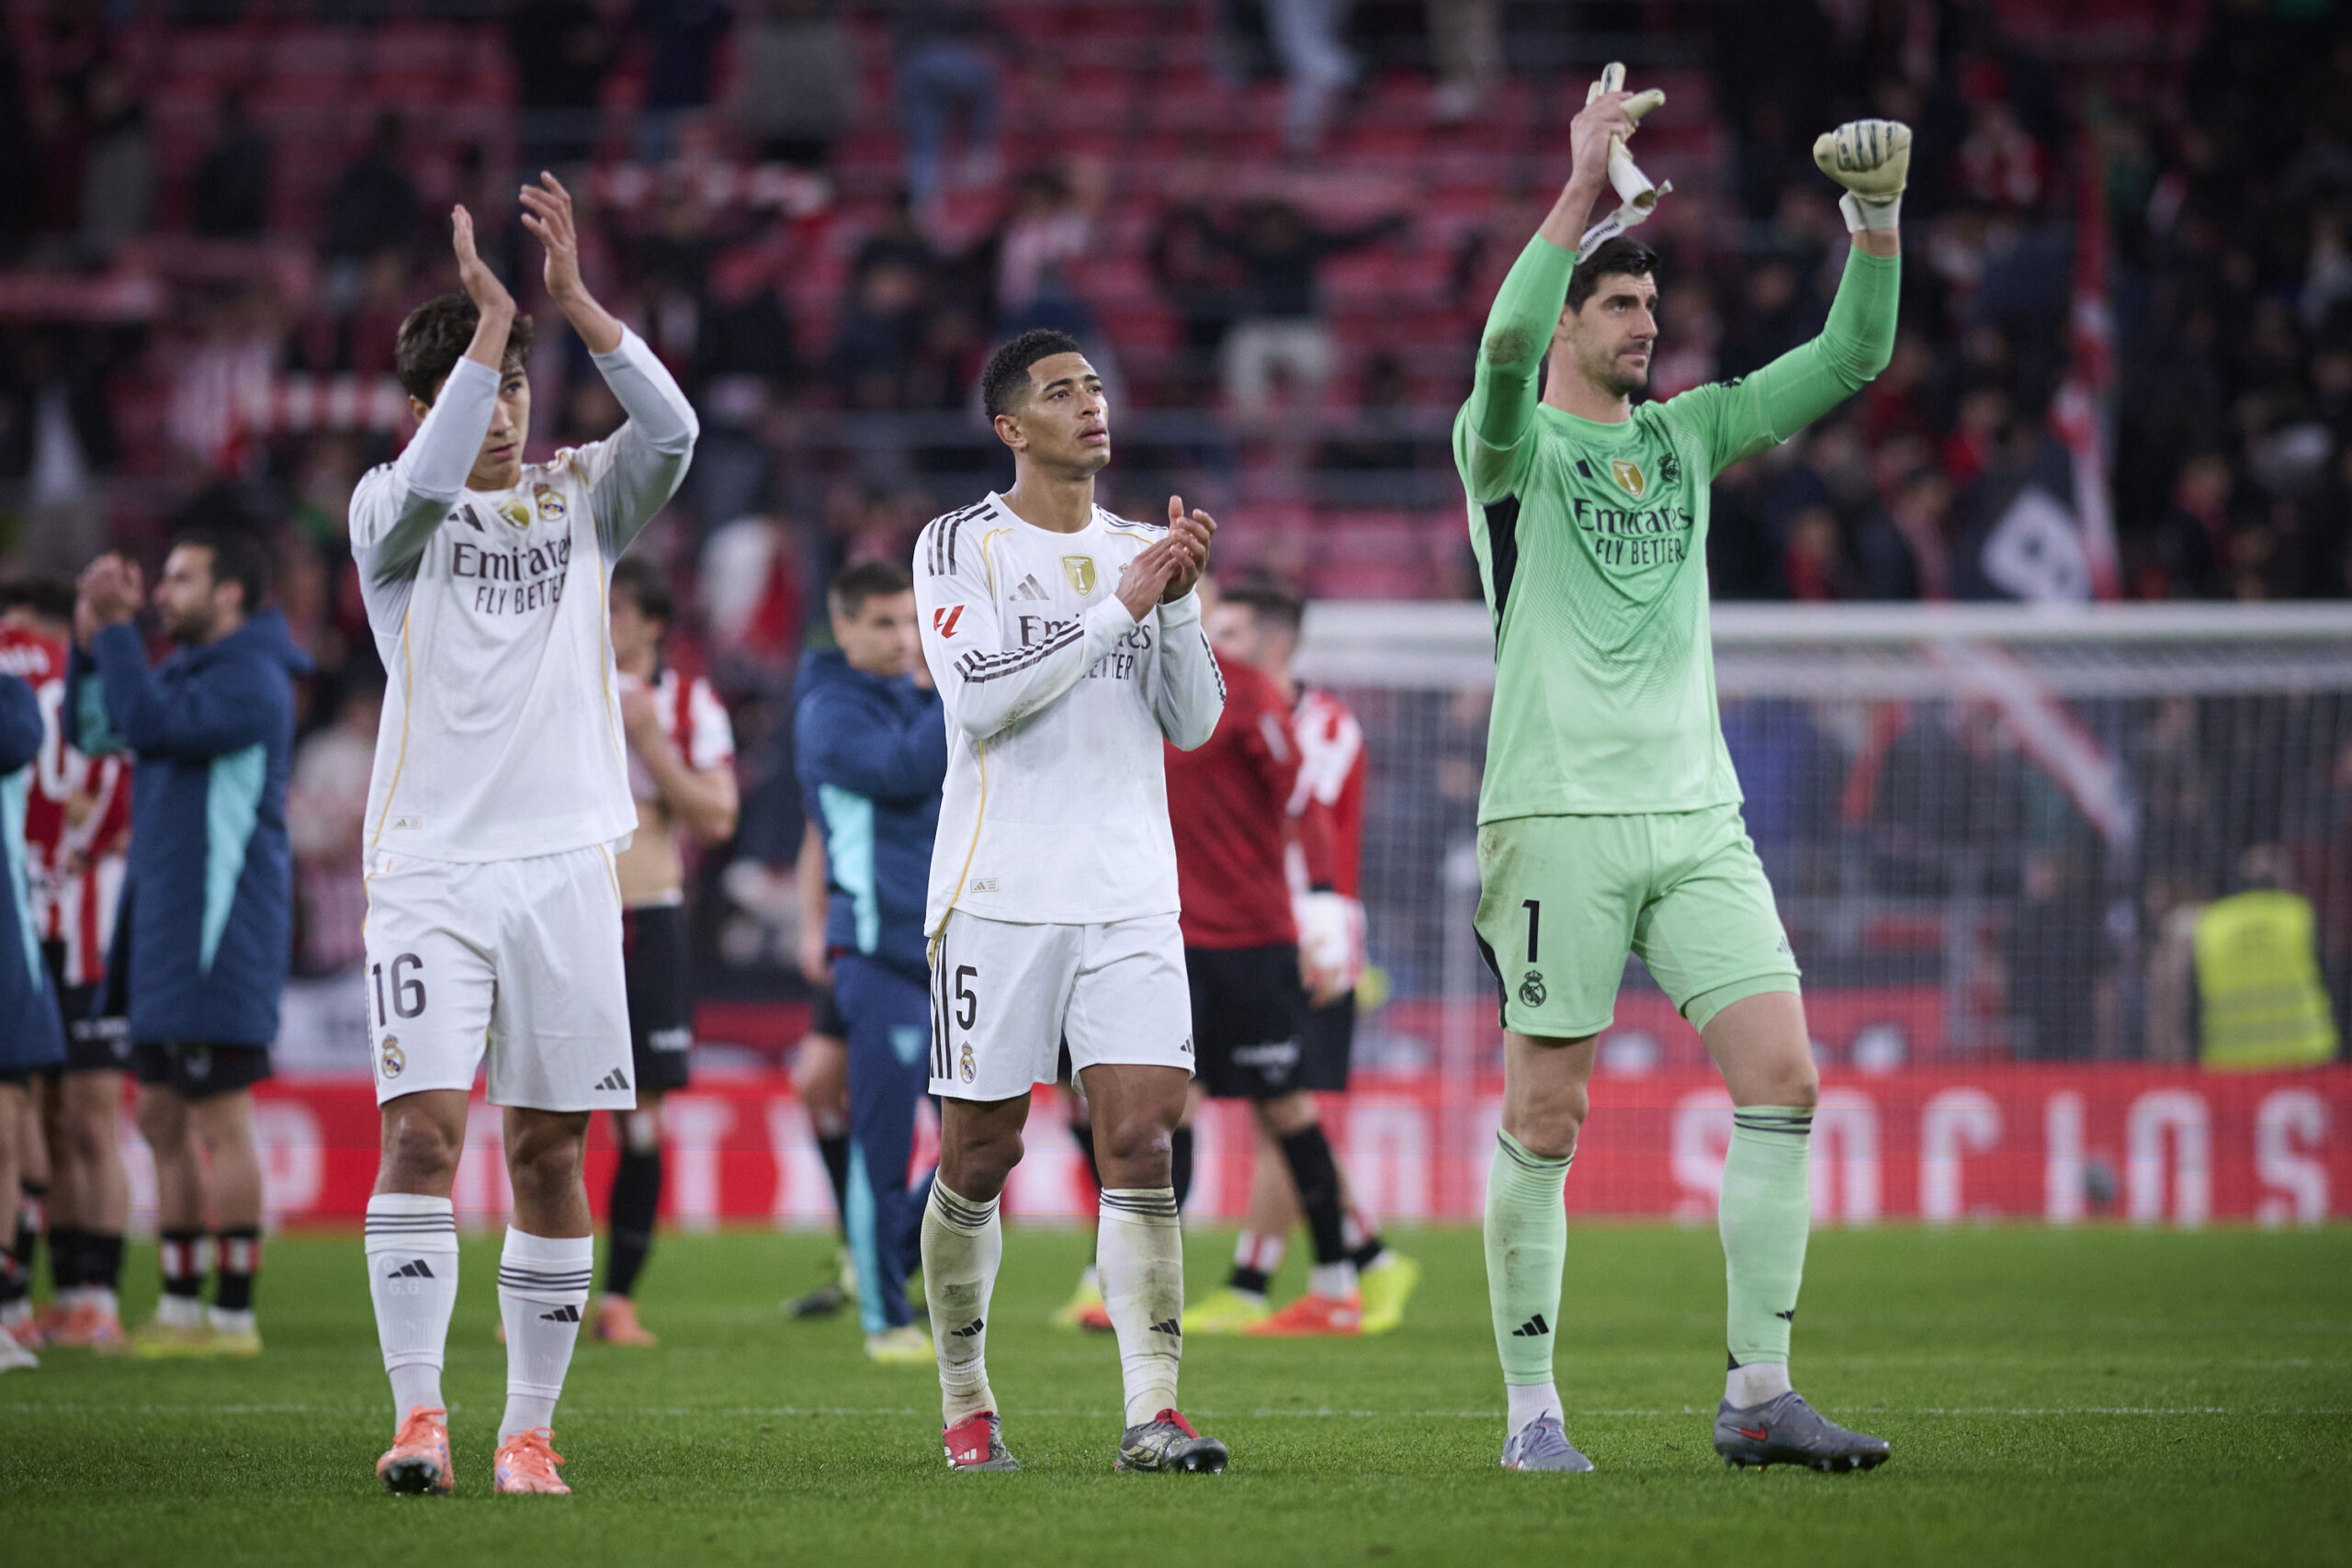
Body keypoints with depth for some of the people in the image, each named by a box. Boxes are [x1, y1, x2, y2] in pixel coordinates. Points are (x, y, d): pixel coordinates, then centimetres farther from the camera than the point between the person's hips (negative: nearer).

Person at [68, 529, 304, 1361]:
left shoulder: (250, 682, -13)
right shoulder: (185, 669, 16)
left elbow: (149, 725, -25)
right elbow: (92, 729, 16)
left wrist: (117, 628, -18)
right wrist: (92, 636, 4)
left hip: (220, 933, -10)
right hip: (166, 929, 10)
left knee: (219, 1121, -7)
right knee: (162, 1117, 12)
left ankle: (234, 1316, -4)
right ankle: (179, 1308, 17)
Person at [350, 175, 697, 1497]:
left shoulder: (582, 498, 11)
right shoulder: (391, 510, 4)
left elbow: (672, 432, -8)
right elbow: (425, 482, -20)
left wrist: (573, 296, -16)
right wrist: (490, 312, -20)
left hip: (566, 862, 2)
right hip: (429, 866, -2)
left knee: (551, 1152, 2)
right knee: (423, 1130, -14)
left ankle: (531, 1426, 8)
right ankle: (419, 1414, -18)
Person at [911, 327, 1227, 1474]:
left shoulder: (1142, 551, 14)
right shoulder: (960, 547, 0)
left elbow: (1193, 723, 8)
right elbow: (981, 696, -14)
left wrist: (1181, 603, -7)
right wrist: (1117, 607, -15)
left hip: (1130, 892, 3)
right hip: (1000, 891, -3)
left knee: (1140, 1137, -10)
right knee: (980, 1155, 2)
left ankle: (1152, 1411, -15)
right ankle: (966, 1402, 19)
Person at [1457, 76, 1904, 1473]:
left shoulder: (1686, 436, 16)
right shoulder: (1512, 447, 0)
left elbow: (1853, 358, 11)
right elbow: (1504, 350, -23)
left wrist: (1877, 220, -4)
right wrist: (1582, 188, -29)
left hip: (1696, 816, 5)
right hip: (1557, 819, -5)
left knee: (1783, 1071, -8)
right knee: (1546, 1117, -1)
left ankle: (1759, 1396, -5)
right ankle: (1532, 1410, 8)